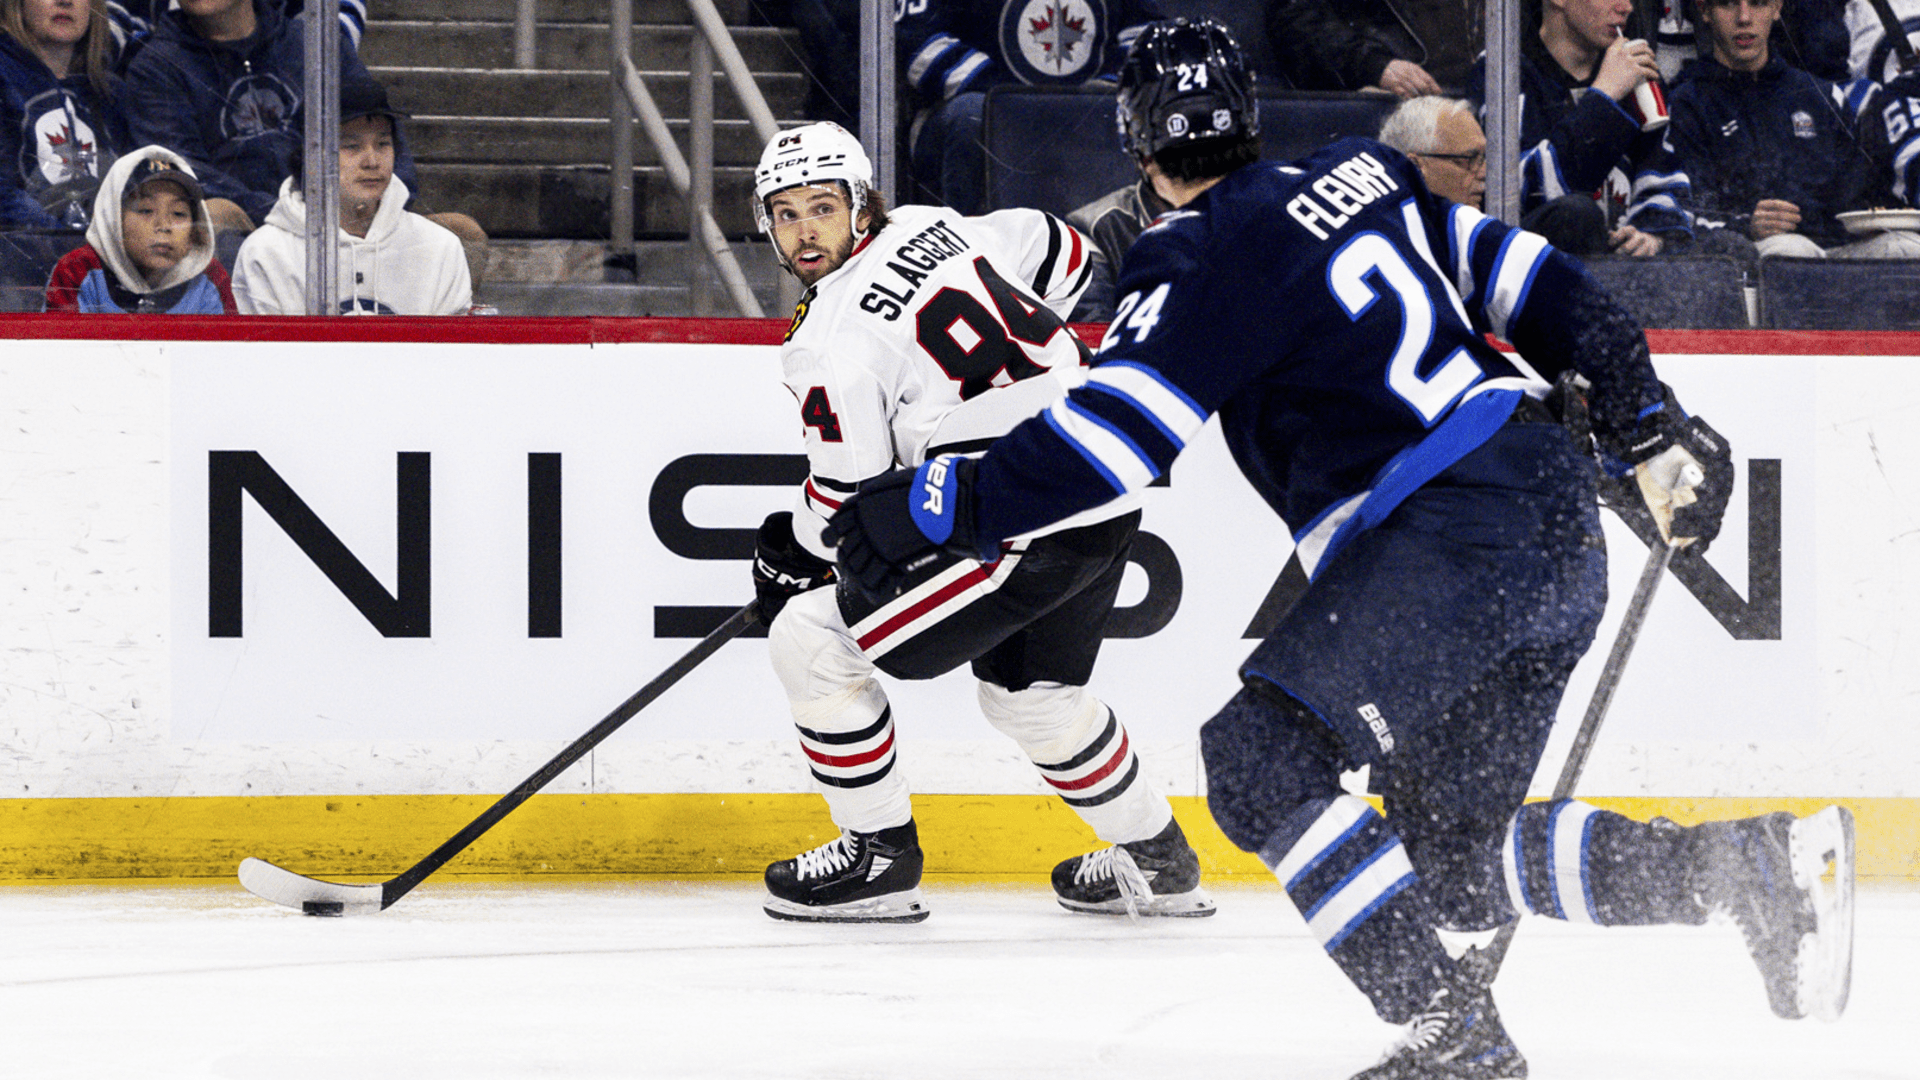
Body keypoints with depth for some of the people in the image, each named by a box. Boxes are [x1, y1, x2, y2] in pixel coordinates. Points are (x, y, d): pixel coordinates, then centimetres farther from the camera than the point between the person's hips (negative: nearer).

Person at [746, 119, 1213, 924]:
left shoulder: (834, 342, -13)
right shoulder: (930, 226, 10)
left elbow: (848, 496, -11)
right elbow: (1062, 258, 26)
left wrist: (788, 552, 9)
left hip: (1026, 532, -9)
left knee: (811, 640, -2)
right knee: (1028, 689, 31)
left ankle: (878, 857, 7)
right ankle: (1156, 859, 42)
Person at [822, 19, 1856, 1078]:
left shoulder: (1207, 260, -9)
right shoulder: (1364, 177, 17)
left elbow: (1103, 442, -15)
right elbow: (1531, 281, 18)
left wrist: (929, 508, -8)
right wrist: (1650, 429, 22)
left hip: (1455, 532, -9)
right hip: (1558, 527, 9)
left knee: (1262, 758, -13)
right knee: (1451, 846, 14)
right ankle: (1756, 863, 7)